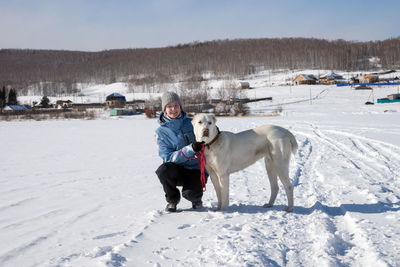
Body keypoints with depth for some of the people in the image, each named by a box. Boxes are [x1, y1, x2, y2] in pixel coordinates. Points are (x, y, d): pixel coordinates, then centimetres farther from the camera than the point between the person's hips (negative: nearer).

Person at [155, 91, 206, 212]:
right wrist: (191, 149, -29)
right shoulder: (161, 131, -4)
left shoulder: (191, 123, 0)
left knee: (190, 193, -29)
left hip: (196, 170, -1)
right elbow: (168, 157, -15)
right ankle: (172, 199, -2)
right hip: (177, 169, 1)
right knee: (163, 170, -32)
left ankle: (196, 198, 12)